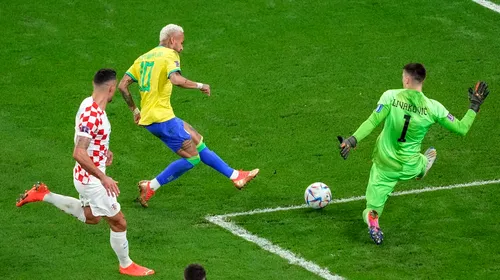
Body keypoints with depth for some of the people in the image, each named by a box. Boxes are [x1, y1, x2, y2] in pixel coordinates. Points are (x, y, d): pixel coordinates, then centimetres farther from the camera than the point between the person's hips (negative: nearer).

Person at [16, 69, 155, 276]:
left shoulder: (90, 104, -1)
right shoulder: (92, 115, -31)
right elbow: (79, 154, -34)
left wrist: (104, 150, 13)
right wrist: (103, 178, -31)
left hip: (89, 176, 9)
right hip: (91, 179, -9)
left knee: (91, 216, 29)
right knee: (118, 222, 6)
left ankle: (44, 195, 27)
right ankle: (126, 265, 25)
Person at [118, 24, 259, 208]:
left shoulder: (143, 58, 15)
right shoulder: (169, 55, -8)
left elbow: (122, 86, 12)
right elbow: (176, 79, -29)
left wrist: (135, 110, 20)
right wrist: (200, 86, -14)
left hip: (148, 117, 10)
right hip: (162, 117, -9)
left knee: (198, 142, 17)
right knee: (192, 158, -2)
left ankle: (235, 175, 23)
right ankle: (150, 187, 0)